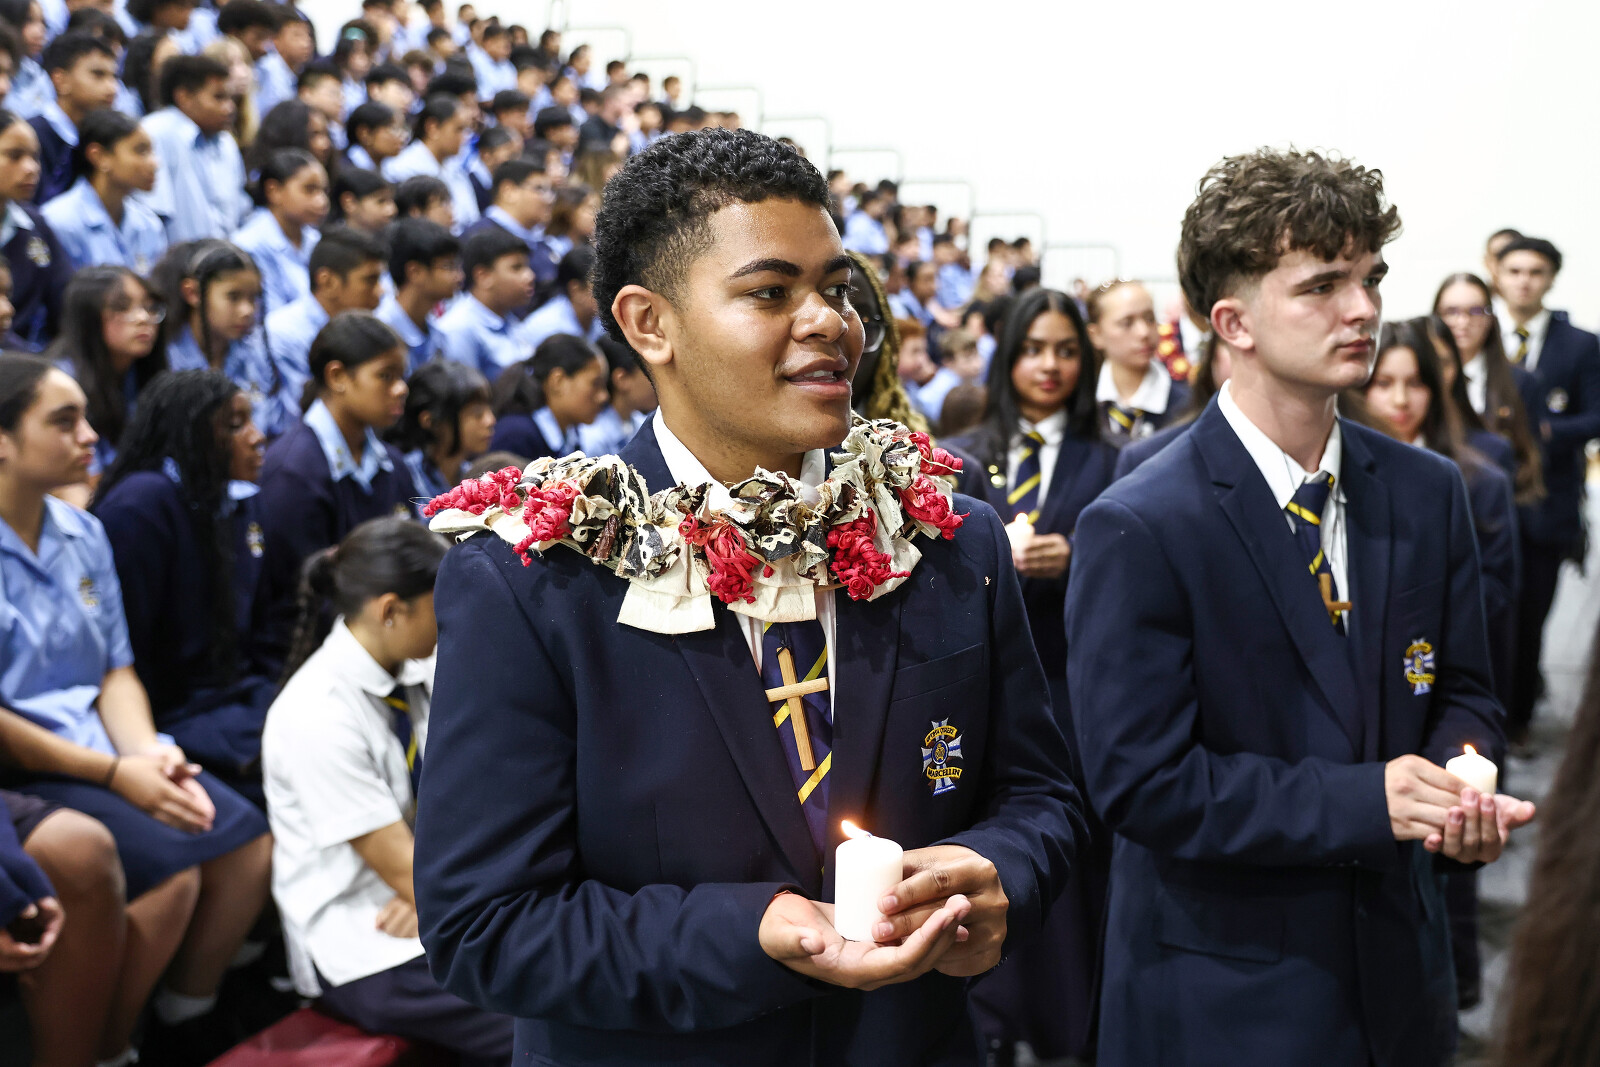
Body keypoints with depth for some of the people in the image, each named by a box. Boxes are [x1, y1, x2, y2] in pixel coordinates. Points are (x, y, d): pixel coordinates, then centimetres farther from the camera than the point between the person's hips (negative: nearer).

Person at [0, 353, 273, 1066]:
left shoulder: (83, 533, 11)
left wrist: (147, 751, -6)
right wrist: (114, 774, -16)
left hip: (106, 756, 8)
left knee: (249, 843, -9)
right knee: (169, 868, -25)